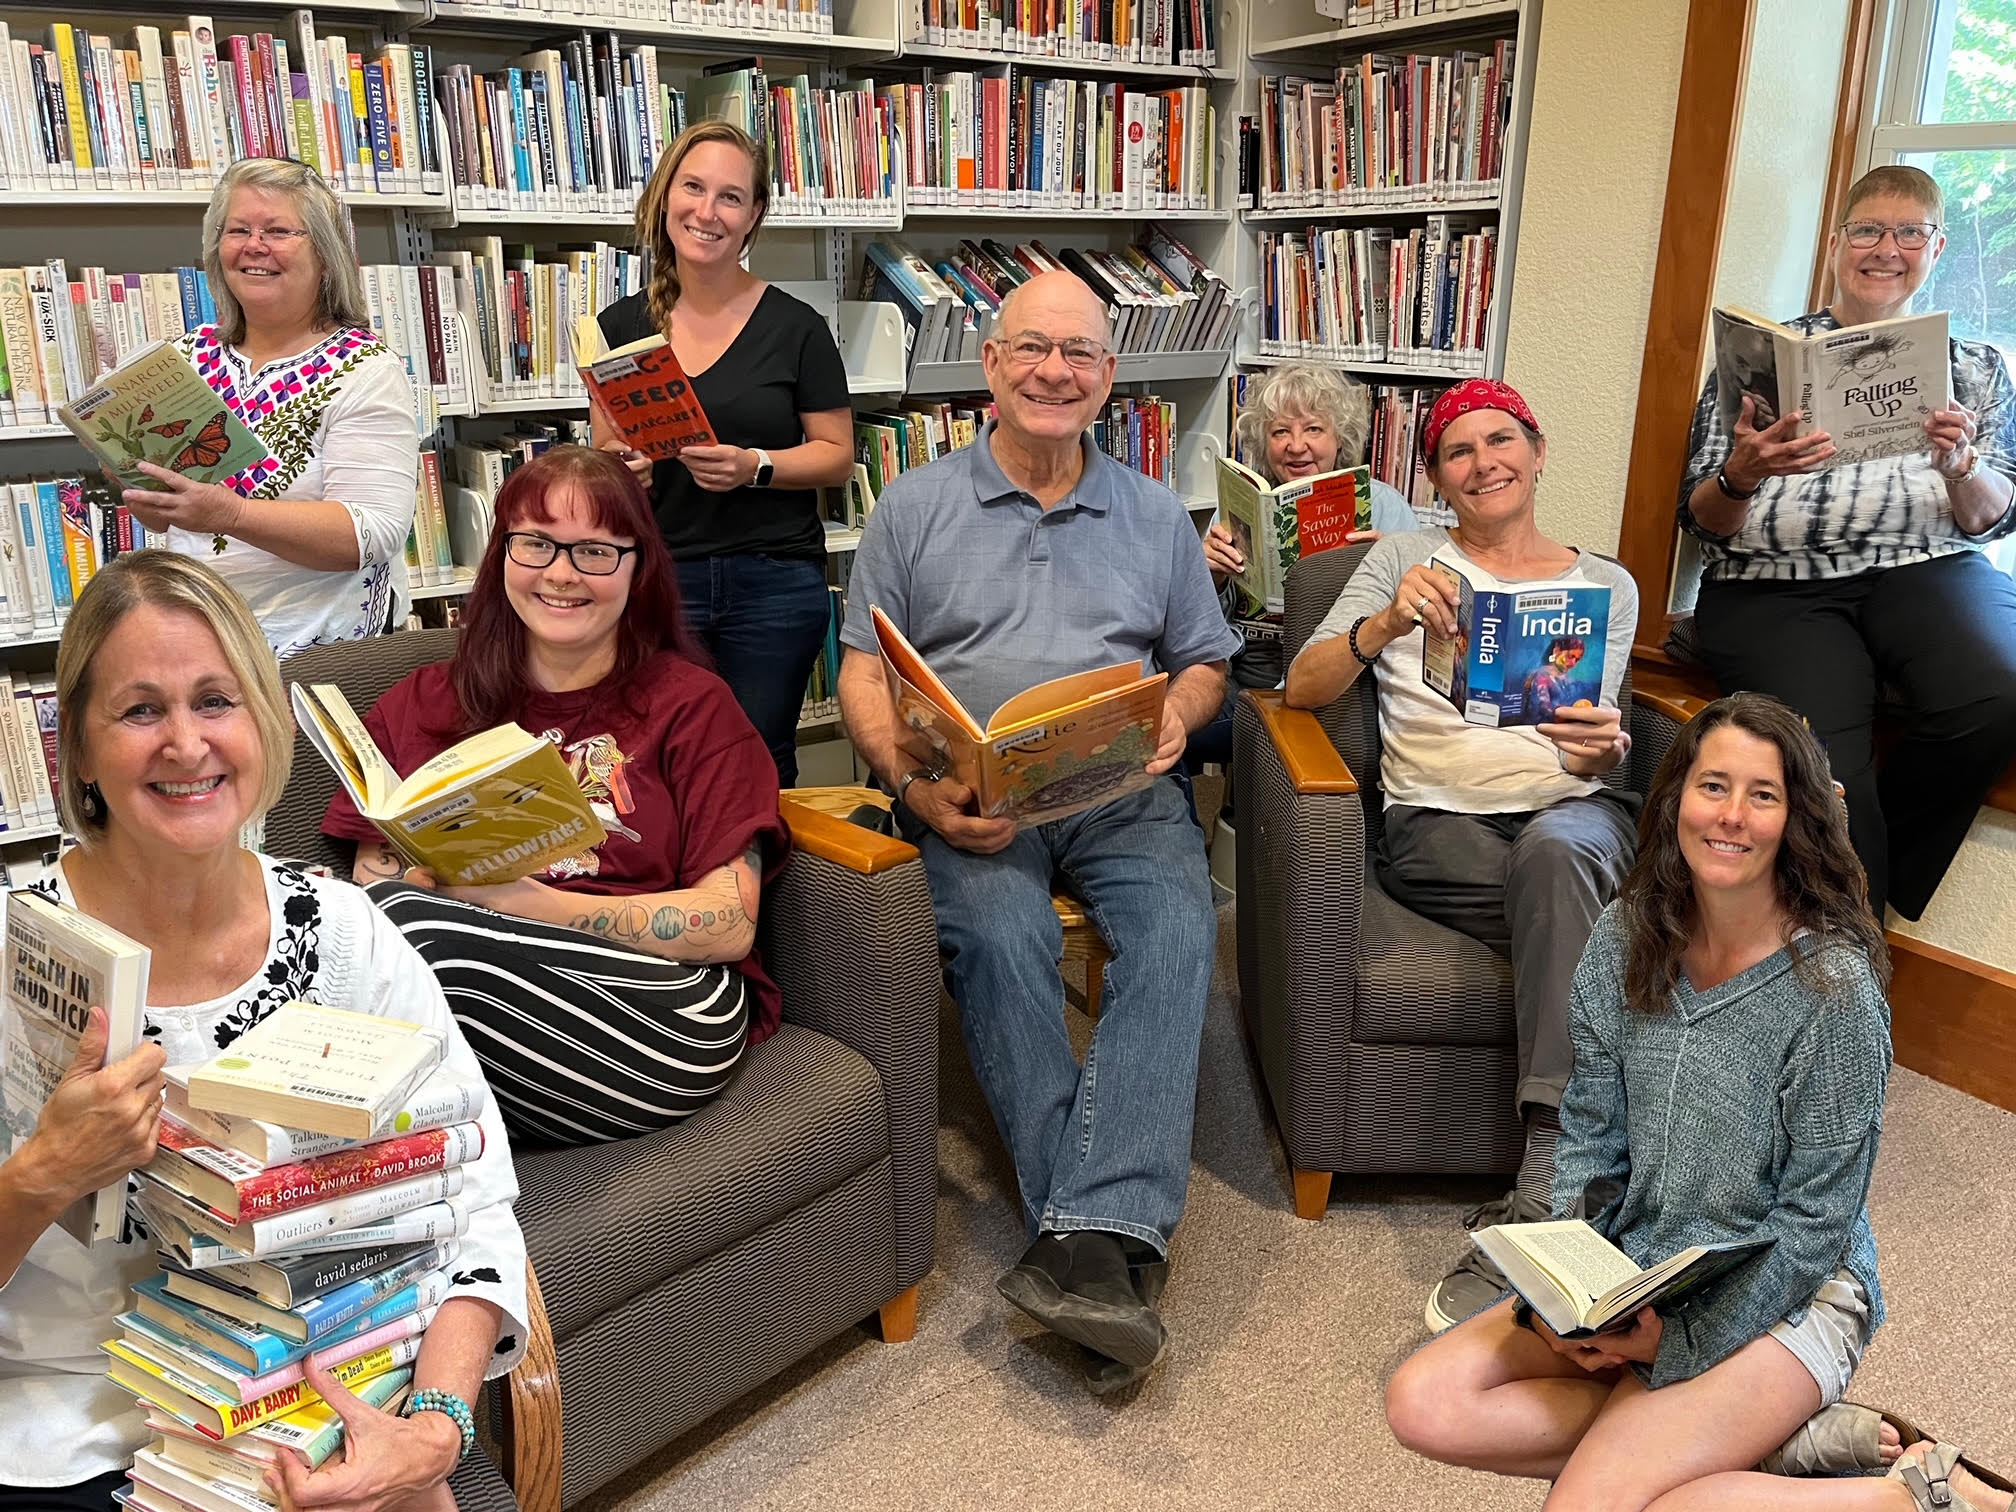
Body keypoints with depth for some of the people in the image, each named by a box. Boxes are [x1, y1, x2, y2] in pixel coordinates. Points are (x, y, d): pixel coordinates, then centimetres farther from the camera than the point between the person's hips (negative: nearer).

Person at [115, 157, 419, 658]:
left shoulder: (365, 371, -6)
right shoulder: (193, 355, 9)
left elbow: (374, 532, -18)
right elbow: (167, 519, 17)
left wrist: (230, 513, -27)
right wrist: (135, 480, -5)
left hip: (314, 646, -5)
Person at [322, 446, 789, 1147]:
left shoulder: (691, 705, 9)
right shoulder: (422, 706, 20)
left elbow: (731, 924, -3)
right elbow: (371, 882, 10)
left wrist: (534, 903, -13)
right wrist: (433, 872, -14)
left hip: (663, 1014, -2)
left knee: (419, 928, -27)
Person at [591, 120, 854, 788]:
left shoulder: (794, 326, -2)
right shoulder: (622, 325, 5)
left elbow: (837, 455, 0)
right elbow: (601, 452, 12)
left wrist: (754, 468, -17)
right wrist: (619, 469, -10)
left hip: (774, 582, -2)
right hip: (657, 577, 2)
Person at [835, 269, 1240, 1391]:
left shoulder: (1157, 515, 19)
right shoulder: (917, 508, 12)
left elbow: (1205, 662, 22)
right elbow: (865, 673, 6)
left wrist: (1178, 716, -3)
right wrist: (915, 784, -12)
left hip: (1124, 793, 2)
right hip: (974, 797, -1)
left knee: (1178, 927, -29)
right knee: (1002, 935, -32)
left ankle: (1092, 1235, -35)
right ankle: (1117, 1249, -29)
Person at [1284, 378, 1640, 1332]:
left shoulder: (1607, 586, 19)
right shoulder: (1404, 558, 15)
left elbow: (1594, 757, 6)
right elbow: (1301, 687, 0)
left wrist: (1602, 750, -20)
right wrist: (1385, 625, -20)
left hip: (1575, 817, 1)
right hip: (1438, 824, 0)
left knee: (1556, 847, -37)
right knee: (1571, 915, -33)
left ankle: (1543, 1193, -41)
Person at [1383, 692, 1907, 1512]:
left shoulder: (1832, 983, -19)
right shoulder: (1626, 936, -4)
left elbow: (1814, 1225, -14)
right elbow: (1591, 1135, 4)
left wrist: (1680, 1343, -17)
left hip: (1784, 1292, -5)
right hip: (1633, 1269, 6)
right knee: (1423, 1405, -10)